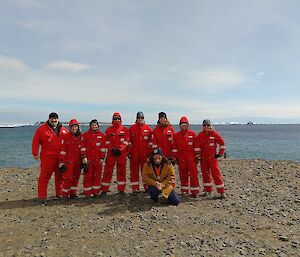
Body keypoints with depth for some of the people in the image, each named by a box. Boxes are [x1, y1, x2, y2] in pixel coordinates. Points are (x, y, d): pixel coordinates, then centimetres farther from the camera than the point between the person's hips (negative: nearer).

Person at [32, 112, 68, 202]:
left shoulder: (63, 129, 9)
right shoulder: (42, 129, -1)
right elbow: (36, 142, -1)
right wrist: (35, 153, -5)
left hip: (61, 158, 4)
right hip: (47, 157, -3)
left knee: (60, 177, 13)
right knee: (44, 176, -3)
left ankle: (59, 193, 27)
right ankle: (42, 196, 6)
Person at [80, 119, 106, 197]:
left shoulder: (102, 135, 7)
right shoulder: (85, 135, 5)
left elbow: (103, 147, 5)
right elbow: (83, 147, 1)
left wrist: (102, 158, 0)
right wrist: (84, 157, -6)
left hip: (98, 159, 1)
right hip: (88, 159, -1)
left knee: (97, 176, 5)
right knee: (87, 176, 2)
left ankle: (96, 192, 15)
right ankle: (87, 192, 9)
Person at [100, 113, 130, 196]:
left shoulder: (125, 130, 6)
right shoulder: (109, 130, 8)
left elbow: (126, 141, -1)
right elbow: (107, 142, 3)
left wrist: (119, 149, -12)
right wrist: (112, 149, -11)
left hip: (122, 153, 0)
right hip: (111, 153, 0)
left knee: (121, 171, 6)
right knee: (107, 171, 1)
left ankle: (121, 190, 16)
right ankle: (104, 190, 9)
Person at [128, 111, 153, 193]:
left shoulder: (148, 128, 5)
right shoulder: (131, 128, 6)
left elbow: (151, 141, 5)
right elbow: (129, 141, 5)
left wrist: (150, 152, 0)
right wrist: (129, 152, 0)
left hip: (145, 153, 0)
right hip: (134, 153, 0)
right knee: (134, 170, 5)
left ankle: (147, 187, 17)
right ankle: (135, 188, 13)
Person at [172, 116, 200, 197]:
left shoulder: (192, 134, 2)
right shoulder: (176, 135, 7)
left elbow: (196, 146, 3)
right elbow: (174, 148, 8)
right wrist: (175, 157, 5)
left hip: (191, 158, -2)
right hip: (181, 159, 2)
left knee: (193, 175, -2)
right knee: (183, 175, 9)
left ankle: (194, 191, 6)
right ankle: (185, 190, 21)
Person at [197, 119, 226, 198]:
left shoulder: (214, 134, -6)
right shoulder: (200, 135, 3)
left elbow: (222, 143, 1)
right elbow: (198, 146, 10)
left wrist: (220, 153, 0)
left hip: (212, 157, -4)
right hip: (203, 157, 4)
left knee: (216, 173, -6)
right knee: (205, 173, 10)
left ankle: (221, 191, 2)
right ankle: (207, 190, 23)